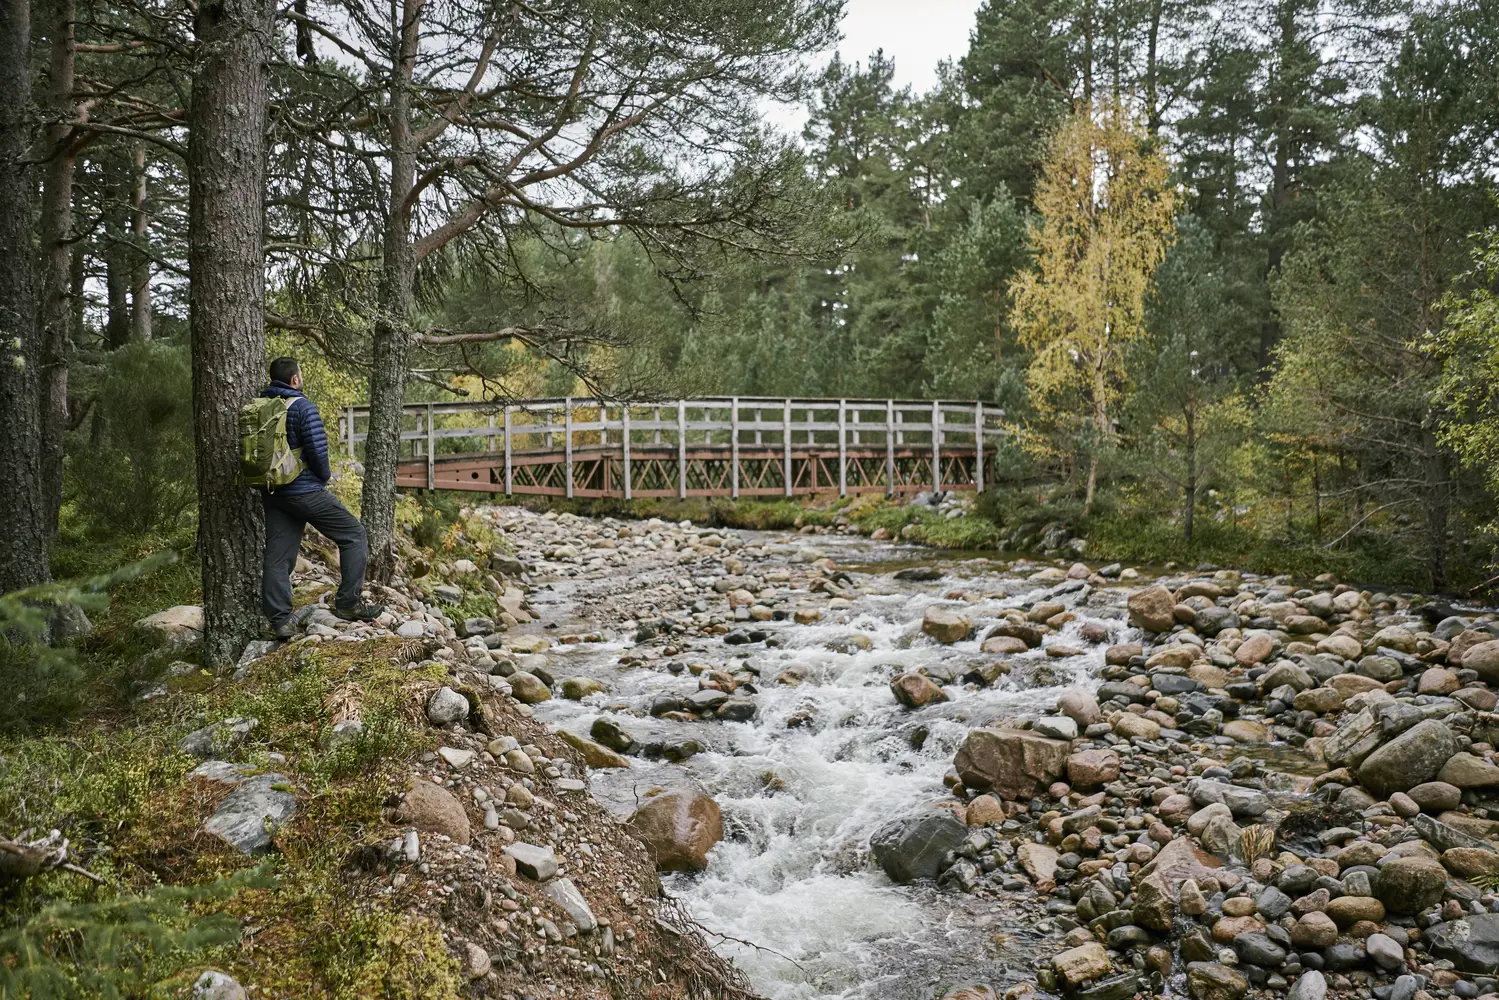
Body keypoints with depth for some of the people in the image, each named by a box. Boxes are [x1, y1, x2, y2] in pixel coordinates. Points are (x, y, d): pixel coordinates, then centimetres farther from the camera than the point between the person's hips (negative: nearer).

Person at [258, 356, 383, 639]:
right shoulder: (302, 406, -13)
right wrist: (325, 475, -1)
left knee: (277, 557, 9)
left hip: (272, 493, 7)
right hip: (305, 491, -7)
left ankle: (279, 620, 9)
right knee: (354, 535, 6)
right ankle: (348, 602, 4)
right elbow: (317, 447, -18)